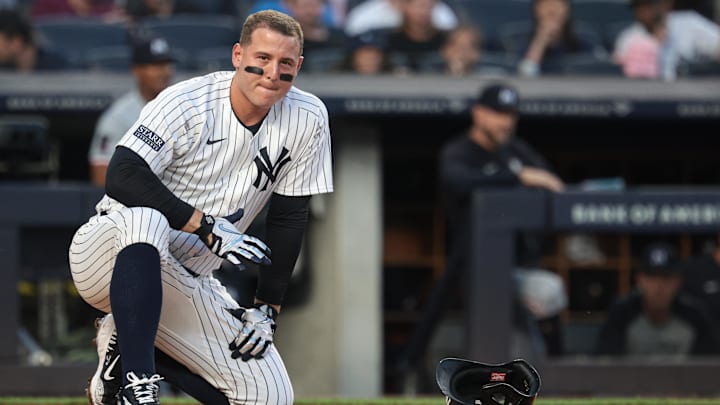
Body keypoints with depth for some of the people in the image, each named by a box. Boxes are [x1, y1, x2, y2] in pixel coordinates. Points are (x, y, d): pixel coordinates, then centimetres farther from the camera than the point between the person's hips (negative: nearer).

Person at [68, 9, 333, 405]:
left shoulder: (307, 119, -4)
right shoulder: (186, 104, -18)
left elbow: (289, 217, 3)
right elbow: (122, 177, -28)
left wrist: (267, 307, 0)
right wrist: (205, 225, -31)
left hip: (186, 283, 6)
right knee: (144, 219, -41)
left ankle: (129, 344, 12)